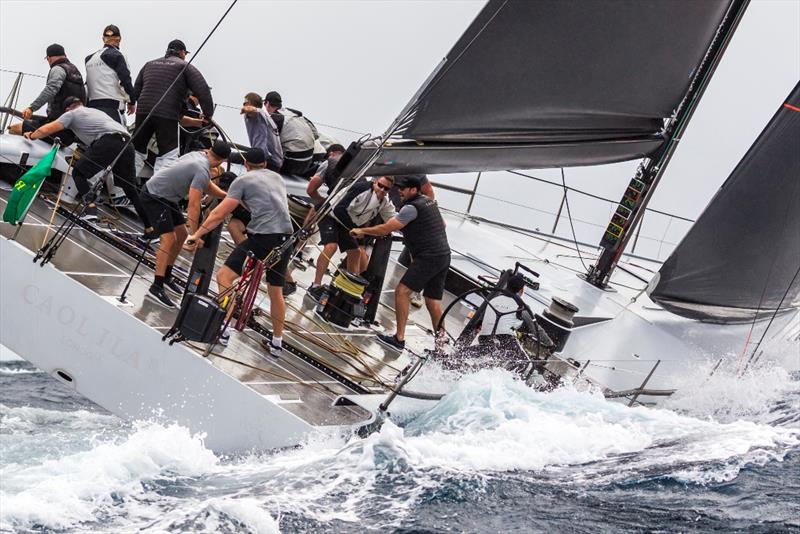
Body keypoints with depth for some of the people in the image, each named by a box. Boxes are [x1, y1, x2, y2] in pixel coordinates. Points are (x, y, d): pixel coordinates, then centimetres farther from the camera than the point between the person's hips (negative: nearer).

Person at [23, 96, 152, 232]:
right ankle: (149, 228, 6)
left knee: (78, 172, 13)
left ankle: (91, 208, -6)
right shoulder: (96, 111, 37)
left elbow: (45, 130, 16)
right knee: (131, 189, 13)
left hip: (107, 142, -6)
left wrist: (31, 135, 34)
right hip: (127, 143, 6)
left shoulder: (71, 114, 18)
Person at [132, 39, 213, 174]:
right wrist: (208, 114, 2)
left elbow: (136, 91, 22)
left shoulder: (149, 65, 23)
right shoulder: (185, 67, 5)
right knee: (168, 155, -1)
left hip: (142, 112, 5)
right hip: (167, 116, -5)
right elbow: (203, 90, -4)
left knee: (137, 151, 16)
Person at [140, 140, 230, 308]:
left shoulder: (199, 155, 3)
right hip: (153, 197, -10)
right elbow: (193, 206, -26)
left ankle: (166, 276, 27)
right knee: (168, 239, -16)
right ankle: (156, 288, -18)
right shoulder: (202, 171, -25)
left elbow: (207, 185, 18)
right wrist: (195, 234, -22)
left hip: (165, 196, 10)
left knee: (181, 234, 15)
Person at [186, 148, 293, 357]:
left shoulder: (243, 181, 3)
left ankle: (223, 329, -6)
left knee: (224, 276, 1)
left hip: (262, 238, -6)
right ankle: (277, 342, 26)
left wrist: (197, 234, 8)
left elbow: (219, 214, 0)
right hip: (285, 238, 6)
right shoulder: (277, 178, 21)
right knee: (276, 291, 19)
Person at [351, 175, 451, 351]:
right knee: (433, 301, 10)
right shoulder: (429, 201, 16)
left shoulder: (412, 207, -12)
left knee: (402, 291, -9)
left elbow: (386, 229, -15)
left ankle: (399, 339, -11)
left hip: (428, 257, -9)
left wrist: (361, 231, -4)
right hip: (444, 256, 9)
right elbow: (442, 224, 32)